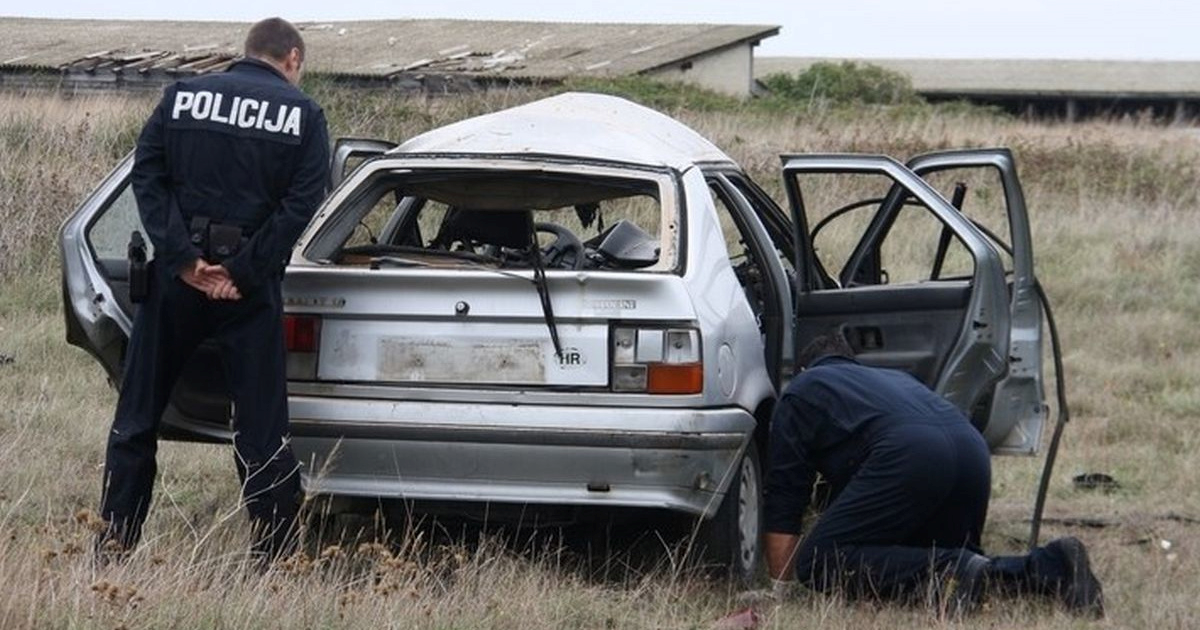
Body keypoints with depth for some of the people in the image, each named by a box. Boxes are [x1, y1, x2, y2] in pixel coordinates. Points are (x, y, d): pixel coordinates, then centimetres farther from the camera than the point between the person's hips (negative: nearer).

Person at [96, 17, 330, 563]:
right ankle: (276, 557, 5)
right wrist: (244, 272, -10)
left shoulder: (182, 96, 6)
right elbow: (302, 203, -9)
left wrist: (183, 258, -8)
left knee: (136, 417, 11)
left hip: (178, 275, 1)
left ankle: (113, 544, 11)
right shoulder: (302, 114, 1)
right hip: (252, 291, -1)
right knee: (261, 428, 4)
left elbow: (147, 176, -3)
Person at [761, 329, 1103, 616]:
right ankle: (1050, 565, -2)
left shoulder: (800, 393, 26)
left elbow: (783, 500, 20)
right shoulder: (894, 377, 43)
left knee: (819, 563, -2)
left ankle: (949, 572, -20)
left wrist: (778, 590, 24)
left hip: (907, 455, -7)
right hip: (974, 450, 7)